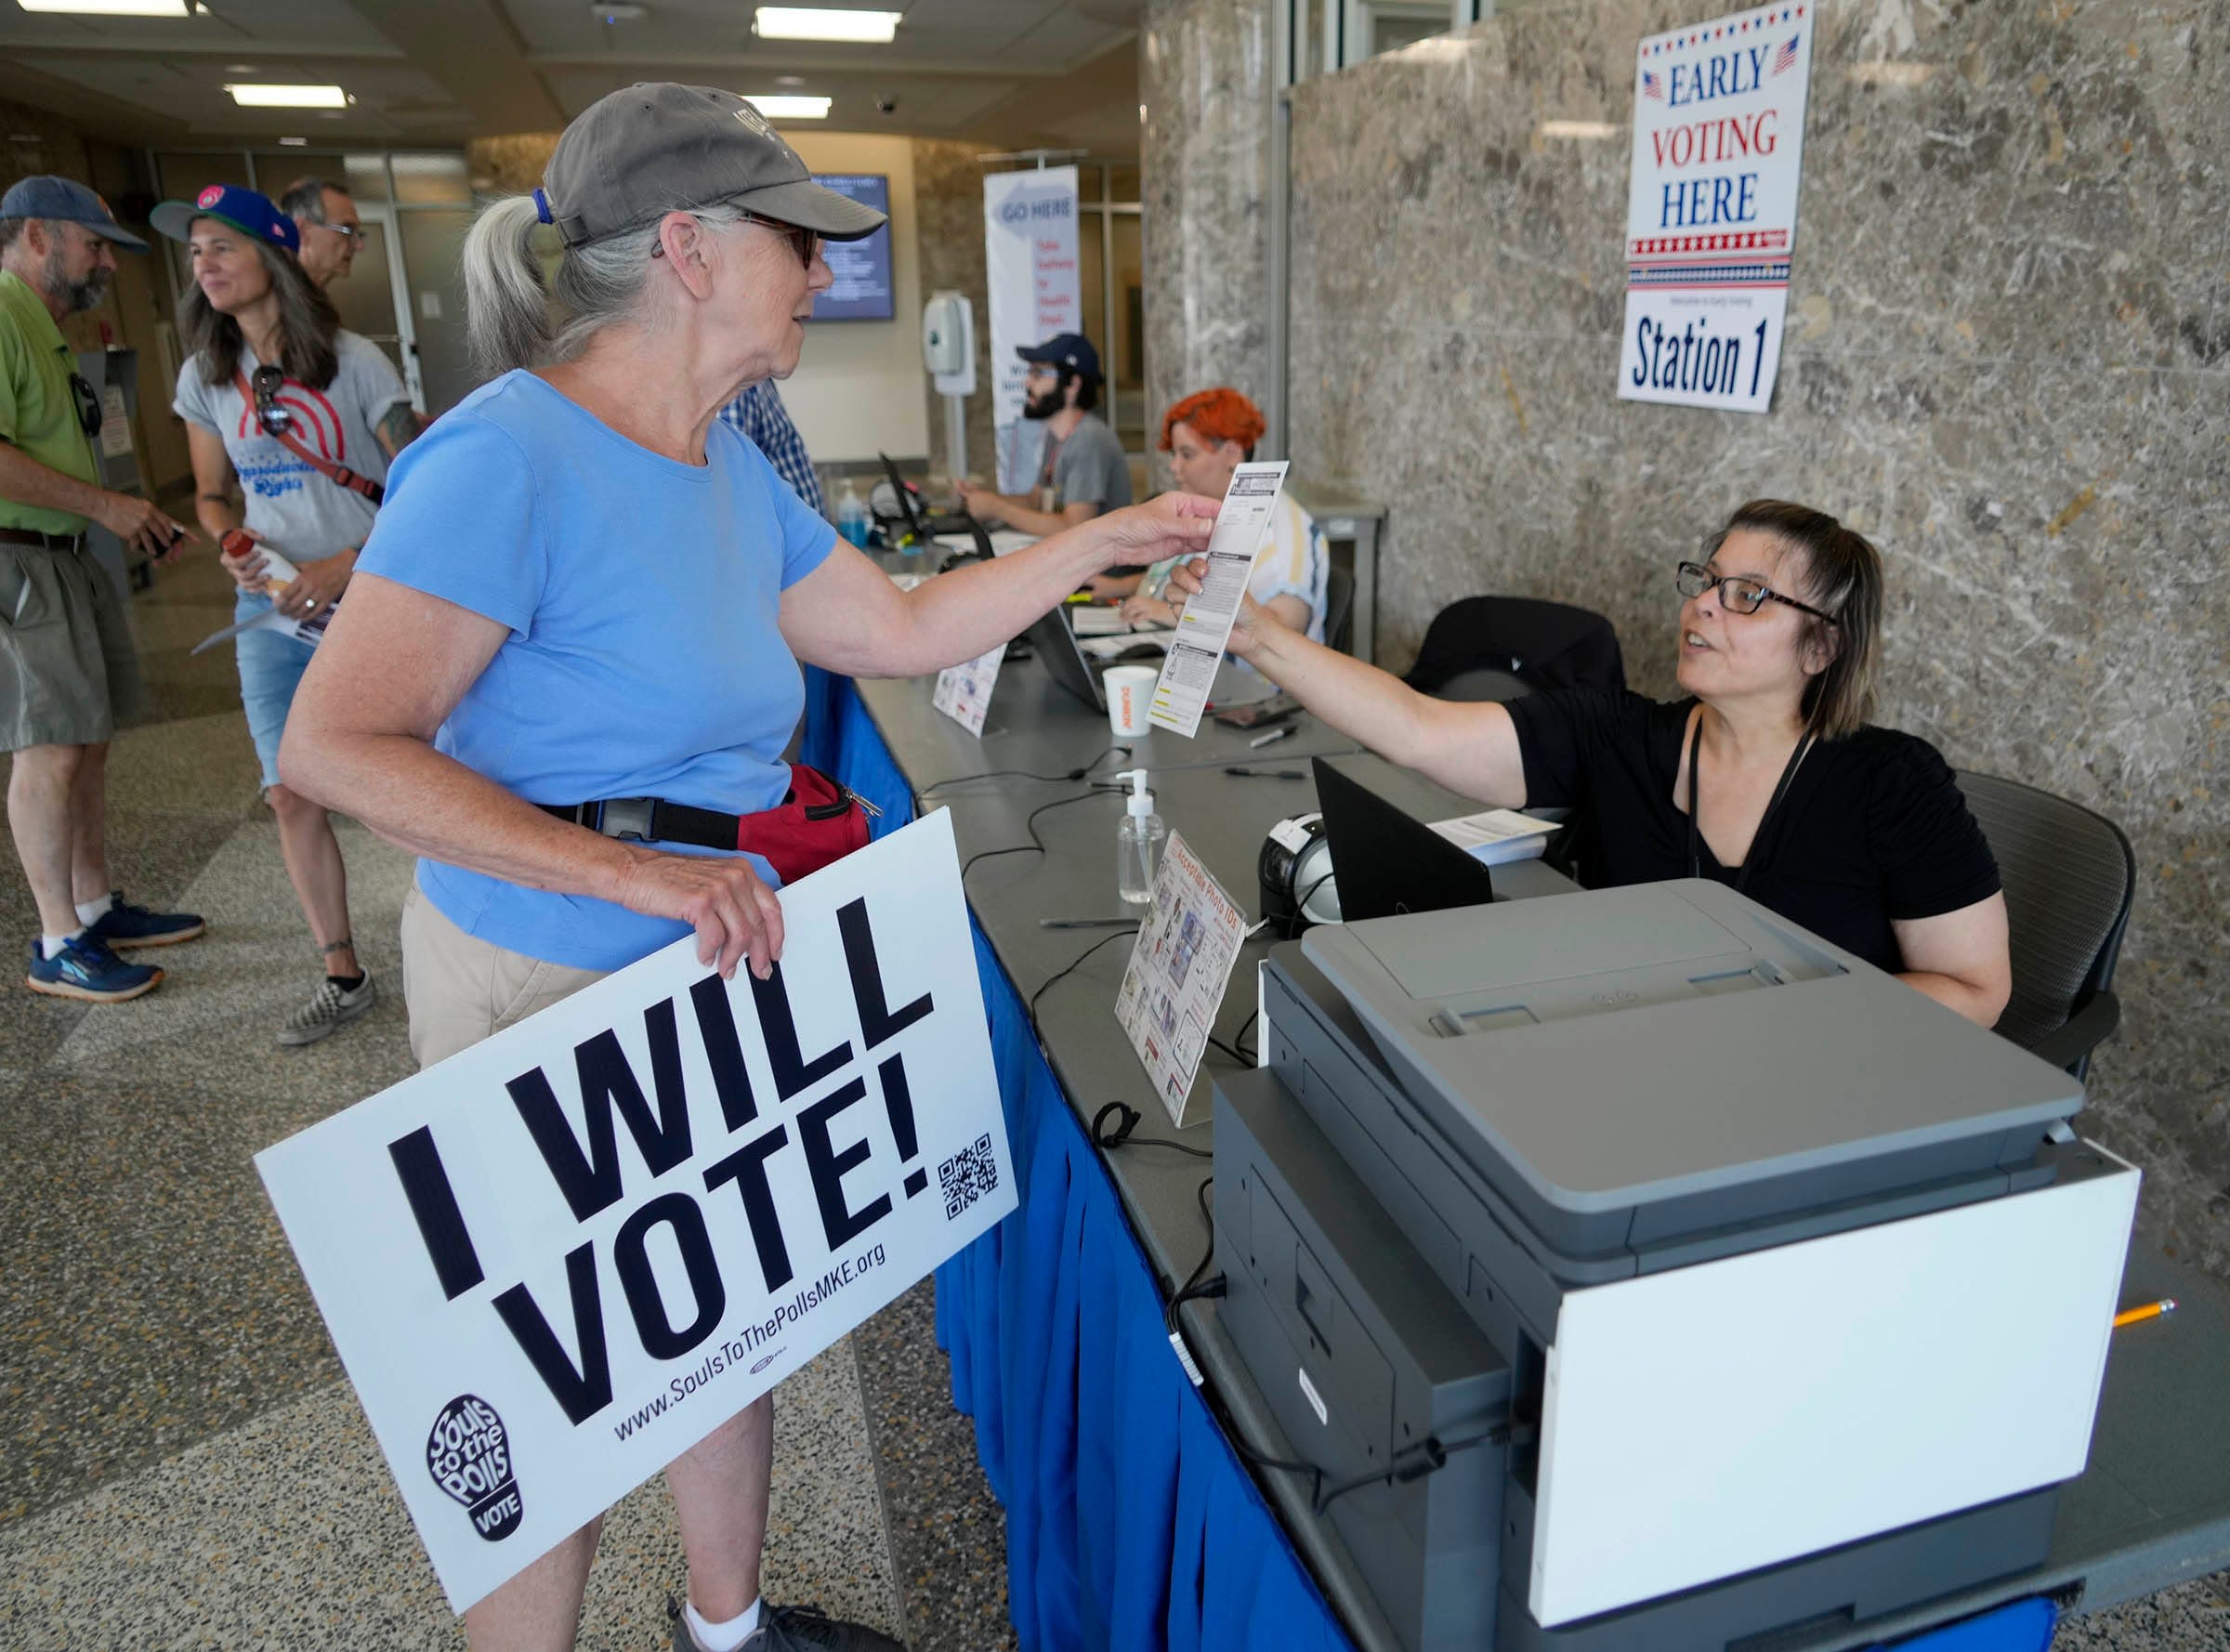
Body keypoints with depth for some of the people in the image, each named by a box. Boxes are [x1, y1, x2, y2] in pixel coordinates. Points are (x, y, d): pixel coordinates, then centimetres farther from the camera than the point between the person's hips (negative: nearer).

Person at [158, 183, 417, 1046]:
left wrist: (342, 567, -17)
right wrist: (234, 547, -5)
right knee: (292, 797, 4)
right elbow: (212, 495, 17)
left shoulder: (352, 360, -6)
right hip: (275, 614, 5)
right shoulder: (207, 377, 8)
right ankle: (341, 976, 18)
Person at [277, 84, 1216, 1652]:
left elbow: (906, 628, 12)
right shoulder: (510, 455, -21)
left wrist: (1106, 539, 11)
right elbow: (336, 742, -24)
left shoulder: (730, 470, 5)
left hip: (719, 962, 8)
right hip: (550, 987, -8)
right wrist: (630, 871, -31)